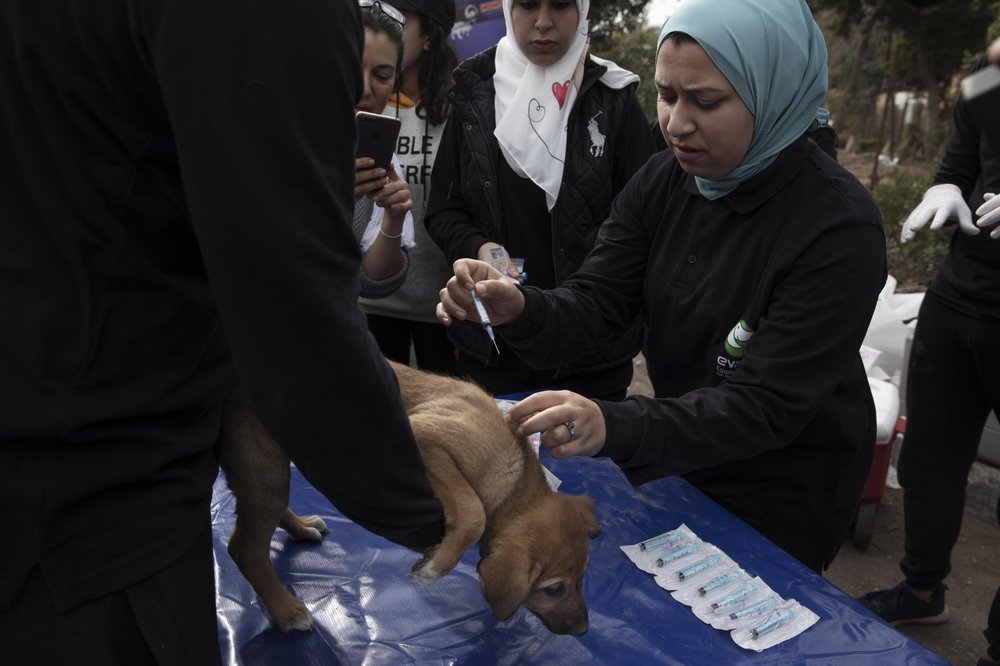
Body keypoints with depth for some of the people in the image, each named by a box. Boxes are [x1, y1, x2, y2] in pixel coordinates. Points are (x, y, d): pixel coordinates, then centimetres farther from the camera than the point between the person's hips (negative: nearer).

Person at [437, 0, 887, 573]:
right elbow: (593, 307, -11)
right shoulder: (661, 182, -8)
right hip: (676, 462, 6)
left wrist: (614, 427, -46)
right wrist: (518, 310, -34)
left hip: (782, 497, -5)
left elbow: (764, 406, -31)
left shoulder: (839, 226, -26)